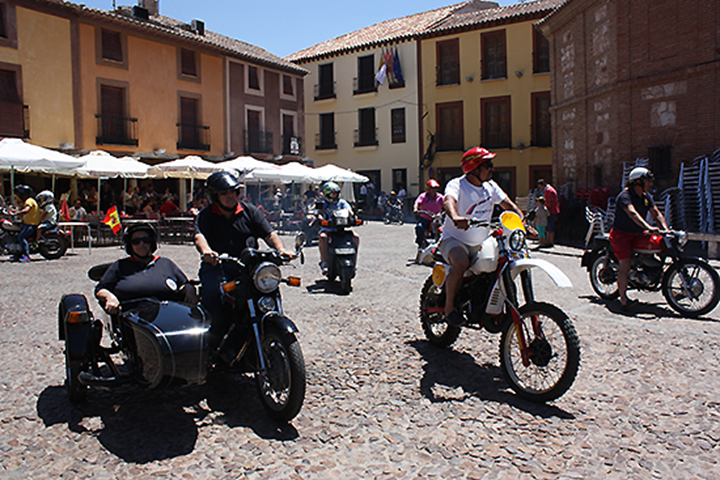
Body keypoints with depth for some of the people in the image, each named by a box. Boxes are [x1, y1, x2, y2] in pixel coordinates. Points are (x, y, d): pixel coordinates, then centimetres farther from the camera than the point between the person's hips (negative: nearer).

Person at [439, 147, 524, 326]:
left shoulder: (490, 186, 8)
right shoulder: (457, 184, -14)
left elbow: (508, 204, 6)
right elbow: (449, 200, -35)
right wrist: (455, 218, -58)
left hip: (480, 243, 7)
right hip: (454, 239, -7)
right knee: (461, 263, -35)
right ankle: (449, 306, -16)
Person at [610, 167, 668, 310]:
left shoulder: (646, 196, 10)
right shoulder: (625, 196, -18)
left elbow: (656, 213, 7)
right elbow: (632, 213, -34)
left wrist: (666, 229, -9)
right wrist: (648, 227, -46)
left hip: (638, 234, 9)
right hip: (622, 234, -8)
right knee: (626, 265, -20)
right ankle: (623, 300, -21)